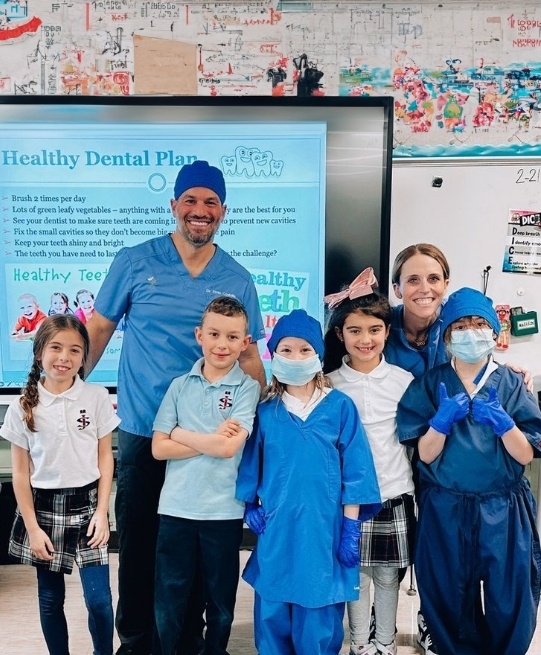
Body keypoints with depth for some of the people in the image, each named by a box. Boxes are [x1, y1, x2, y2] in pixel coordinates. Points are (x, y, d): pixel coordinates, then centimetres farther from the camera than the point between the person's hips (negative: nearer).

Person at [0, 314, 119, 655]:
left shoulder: (97, 398, -4)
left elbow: (105, 457, 0)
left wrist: (101, 512, -6)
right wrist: (32, 527, -3)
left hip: (86, 503, -1)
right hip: (43, 506, 1)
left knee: (98, 599, -3)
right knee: (50, 600, 11)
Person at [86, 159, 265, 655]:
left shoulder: (238, 280, 2)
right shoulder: (134, 263, -3)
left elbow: (247, 355, 6)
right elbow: (99, 330, 3)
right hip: (142, 432, -1)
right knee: (137, 540, 12)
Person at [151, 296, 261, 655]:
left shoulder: (248, 388, -4)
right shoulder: (180, 386, 2)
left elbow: (229, 447, -15)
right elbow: (159, 448, -3)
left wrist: (180, 433, -6)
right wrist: (210, 440, -13)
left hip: (224, 510, -1)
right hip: (176, 506, 2)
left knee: (221, 598, 16)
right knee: (168, 597, 11)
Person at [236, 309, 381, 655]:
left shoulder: (340, 407, -4)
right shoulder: (265, 410, 1)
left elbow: (355, 470, -3)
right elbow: (252, 465, 11)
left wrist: (351, 527, -5)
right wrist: (250, 507, 5)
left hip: (323, 528, -2)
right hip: (276, 528, 2)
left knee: (319, 617, 8)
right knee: (272, 613, 13)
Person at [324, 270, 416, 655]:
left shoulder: (404, 380, -2)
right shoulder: (331, 385, -3)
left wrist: (409, 481, 3)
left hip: (393, 495, 0)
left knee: (387, 574, 13)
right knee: (355, 573, 12)